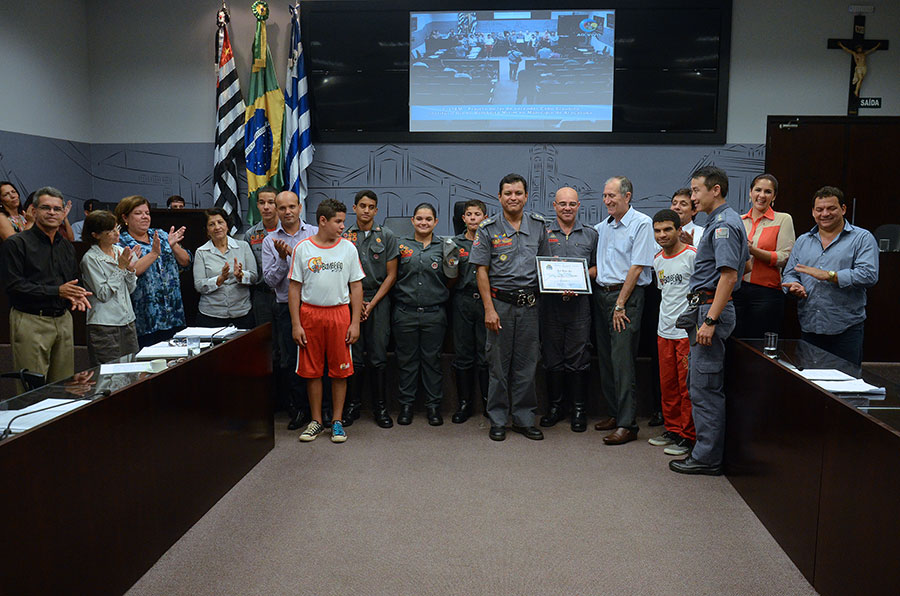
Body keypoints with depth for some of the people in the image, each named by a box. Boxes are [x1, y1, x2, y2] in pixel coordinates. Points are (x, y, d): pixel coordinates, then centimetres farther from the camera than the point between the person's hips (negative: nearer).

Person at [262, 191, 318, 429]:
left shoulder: (315, 233, 4)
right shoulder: (270, 241, 8)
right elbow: (270, 280, 3)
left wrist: (296, 254, -14)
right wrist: (282, 258, -11)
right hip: (287, 308, 2)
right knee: (289, 361, 4)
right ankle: (299, 409, 17)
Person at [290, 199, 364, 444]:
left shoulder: (348, 248, 4)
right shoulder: (302, 248, 1)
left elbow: (356, 287, 5)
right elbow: (295, 288, 2)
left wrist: (355, 323, -2)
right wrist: (296, 324, -4)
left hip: (339, 314, 0)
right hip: (310, 314, 0)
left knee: (340, 370, 4)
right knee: (312, 370, 6)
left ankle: (337, 421, 16)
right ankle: (316, 420, 20)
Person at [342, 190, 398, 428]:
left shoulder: (387, 237, 4)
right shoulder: (344, 237, 6)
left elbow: (391, 275, 2)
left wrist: (371, 303, -5)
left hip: (378, 301, -1)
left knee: (378, 358, -1)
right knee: (354, 357, 3)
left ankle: (380, 407, 9)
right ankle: (353, 405, 14)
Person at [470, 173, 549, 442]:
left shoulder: (538, 225, 8)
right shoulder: (488, 229, -1)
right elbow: (482, 271, -3)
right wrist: (489, 309, -9)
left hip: (530, 303, 3)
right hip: (500, 302, -2)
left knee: (527, 362, 7)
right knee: (499, 363, 3)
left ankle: (524, 418, 19)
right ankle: (498, 420, 15)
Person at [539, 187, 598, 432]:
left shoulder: (590, 234, 11)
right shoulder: (543, 233, 7)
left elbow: (596, 267, 14)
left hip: (579, 303, 0)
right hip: (550, 302, 0)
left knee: (578, 357, 1)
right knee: (552, 357, 6)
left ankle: (579, 409, 11)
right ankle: (555, 406, 18)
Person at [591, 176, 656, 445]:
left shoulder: (641, 224, -7)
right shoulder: (603, 226, 15)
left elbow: (637, 268, -12)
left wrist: (620, 304, -14)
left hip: (627, 296, -7)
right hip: (600, 293, 7)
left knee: (622, 359, -10)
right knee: (605, 357, 9)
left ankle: (627, 423, -6)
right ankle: (613, 412, 20)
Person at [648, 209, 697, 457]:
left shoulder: (692, 255, -9)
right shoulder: (658, 260, 12)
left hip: (687, 331, -7)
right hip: (664, 331, 7)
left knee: (687, 385, -1)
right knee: (667, 384, 13)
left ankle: (688, 436, 8)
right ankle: (672, 429, 25)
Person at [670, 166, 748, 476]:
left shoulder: (724, 224, -14)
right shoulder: (721, 221, 18)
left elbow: (729, 276, -22)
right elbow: (744, 262, 27)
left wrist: (710, 320, -25)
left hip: (711, 308, -11)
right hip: (706, 308, 11)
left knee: (705, 387, -5)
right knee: (701, 383, 15)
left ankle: (707, 458, 3)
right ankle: (707, 449, 23)